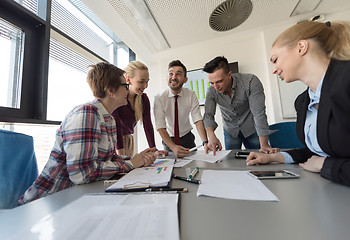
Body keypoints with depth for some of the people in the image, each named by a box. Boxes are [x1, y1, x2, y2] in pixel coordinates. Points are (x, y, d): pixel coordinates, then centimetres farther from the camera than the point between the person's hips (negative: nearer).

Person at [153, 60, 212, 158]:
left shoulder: (191, 95, -12)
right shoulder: (159, 98, -18)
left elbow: (198, 120, -19)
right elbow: (160, 127, -23)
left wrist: (205, 142, -35)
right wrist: (173, 147, -38)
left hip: (188, 138, 2)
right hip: (169, 140, -1)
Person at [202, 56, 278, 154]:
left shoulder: (250, 82, -26)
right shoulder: (211, 91, -17)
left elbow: (259, 113, -27)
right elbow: (208, 115, -19)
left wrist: (264, 145, -29)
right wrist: (211, 136, -39)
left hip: (251, 129, -1)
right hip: (230, 131, 2)